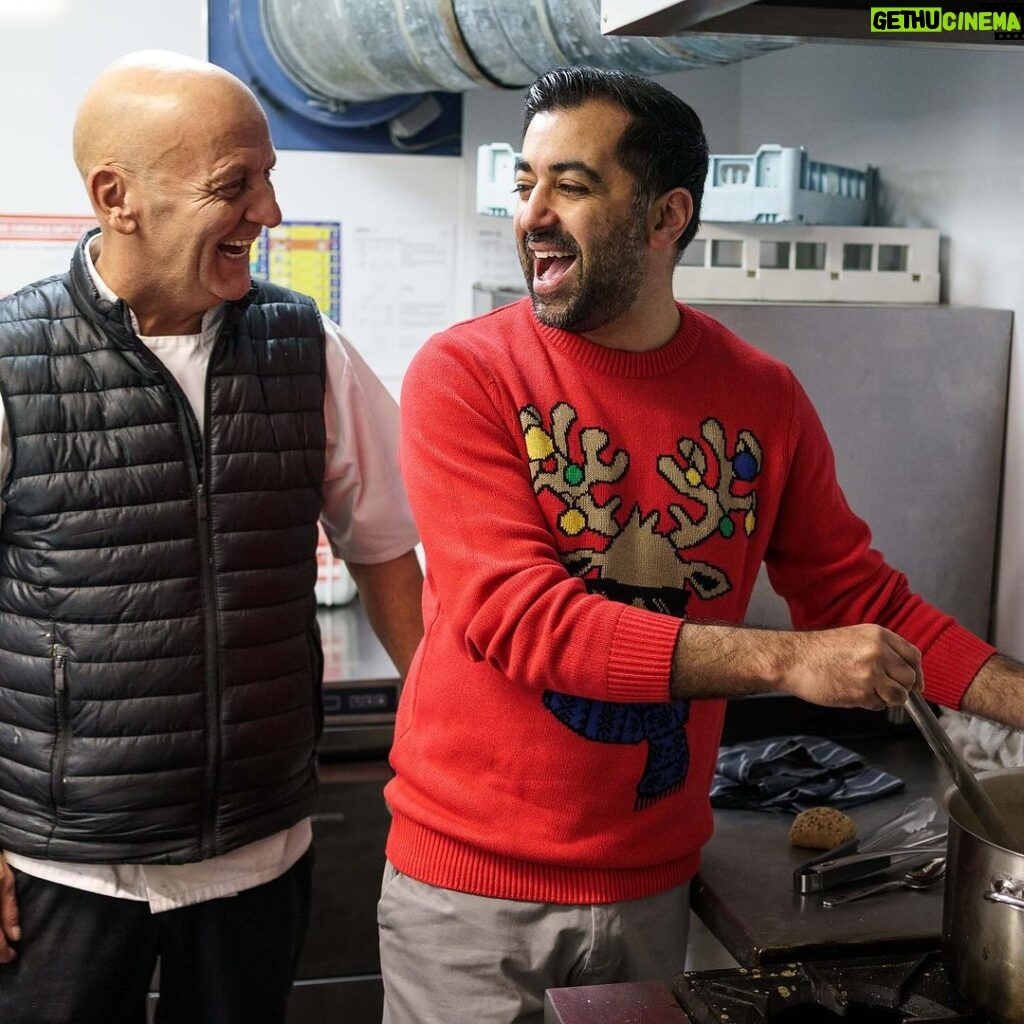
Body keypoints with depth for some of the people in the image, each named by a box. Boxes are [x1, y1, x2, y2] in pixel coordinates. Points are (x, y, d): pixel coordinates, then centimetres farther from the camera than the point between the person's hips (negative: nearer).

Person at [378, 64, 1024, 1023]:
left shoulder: (763, 396, -1)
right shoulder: (463, 375, -12)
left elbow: (858, 592, 7)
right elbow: (514, 617, -22)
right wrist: (785, 661, -26)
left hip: (651, 884, 3)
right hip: (470, 881, -3)